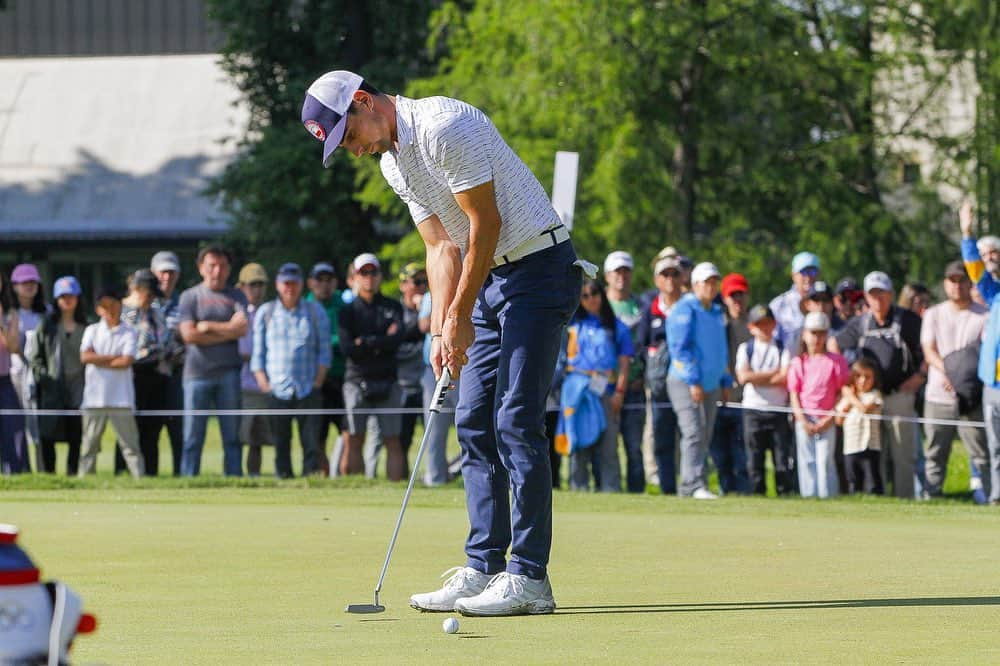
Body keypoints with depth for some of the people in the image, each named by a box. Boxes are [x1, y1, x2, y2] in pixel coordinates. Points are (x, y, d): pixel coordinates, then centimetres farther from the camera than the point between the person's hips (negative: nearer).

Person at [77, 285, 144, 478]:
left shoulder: (128, 333, 3)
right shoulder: (92, 331, 11)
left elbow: (127, 361, -10)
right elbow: (85, 356, -5)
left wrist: (99, 360, -6)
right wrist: (113, 357, -7)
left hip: (121, 399, -2)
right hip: (94, 397, 2)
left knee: (130, 444, -3)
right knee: (89, 443, 5)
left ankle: (140, 477, -6)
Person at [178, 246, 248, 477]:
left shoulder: (236, 297, 11)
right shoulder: (190, 297, 6)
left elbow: (242, 328, -5)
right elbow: (188, 335, -6)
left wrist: (207, 326, -4)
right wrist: (226, 332, -3)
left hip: (228, 373, 2)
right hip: (197, 373, -2)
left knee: (232, 435, 3)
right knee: (192, 438, -2)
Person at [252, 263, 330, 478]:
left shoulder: (315, 312, 10)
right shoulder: (265, 313, 11)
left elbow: (324, 351, 9)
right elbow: (258, 353, 9)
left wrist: (318, 381, -1)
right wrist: (264, 383, -1)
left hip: (308, 389, 0)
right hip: (277, 390, 0)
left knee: (311, 440, -10)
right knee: (280, 442, -1)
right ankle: (283, 477, 2)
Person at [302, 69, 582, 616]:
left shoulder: (444, 127, -18)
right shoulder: (392, 164, 12)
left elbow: (486, 222, -17)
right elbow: (442, 246, 13)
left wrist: (460, 315, -11)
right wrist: (442, 330, 0)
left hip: (538, 267, -10)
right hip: (491, 278, 10)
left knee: (516, 421, -13)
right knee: (475, 423, 6)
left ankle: (528, 578, -13)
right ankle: (484, 569, 8)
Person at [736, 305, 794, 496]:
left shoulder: (782, 349, 7)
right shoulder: (745, 349, 8)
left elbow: (785, 379, -6)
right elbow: (743, 377, -7)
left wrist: (757, 378, -8)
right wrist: (774, 373, -6)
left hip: (778, 409, 0)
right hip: (753, 409, 0)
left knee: (782, 455, -3)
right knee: (754, 457, 0)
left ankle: (785, 493, 0)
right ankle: (757, 493, 5)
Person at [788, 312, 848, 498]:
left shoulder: (835, 361, 2)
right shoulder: (798, 362, 7)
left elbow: (841, 392, 2)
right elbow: (794, 394, 5)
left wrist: (829, 418, -7)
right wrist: (803, 420, -6)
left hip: (826, 419, -2)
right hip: (804, 418, 2)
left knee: (825, 460, -6)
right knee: (806, 460, 1)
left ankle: (828, 496, -5)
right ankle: (808, 496, 4)